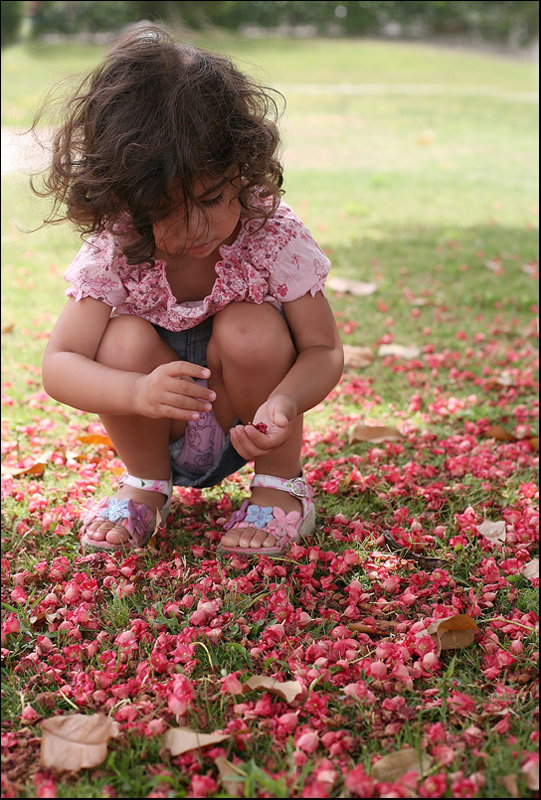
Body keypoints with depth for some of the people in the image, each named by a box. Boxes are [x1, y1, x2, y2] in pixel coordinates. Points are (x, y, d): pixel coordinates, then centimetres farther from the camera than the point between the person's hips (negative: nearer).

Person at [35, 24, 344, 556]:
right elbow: (58, 364, -23)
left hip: (245, 429, 0)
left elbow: (323, 351, -17)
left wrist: (284, 402, -41)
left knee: (249, 329, -29)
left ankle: (281, 485, -5)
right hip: (163, 432, 1)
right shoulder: (112, 253, -19)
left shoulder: (275, 237, -21)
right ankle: (145, 484, 0)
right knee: (127, 338, -27)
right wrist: (139, 393, -44)